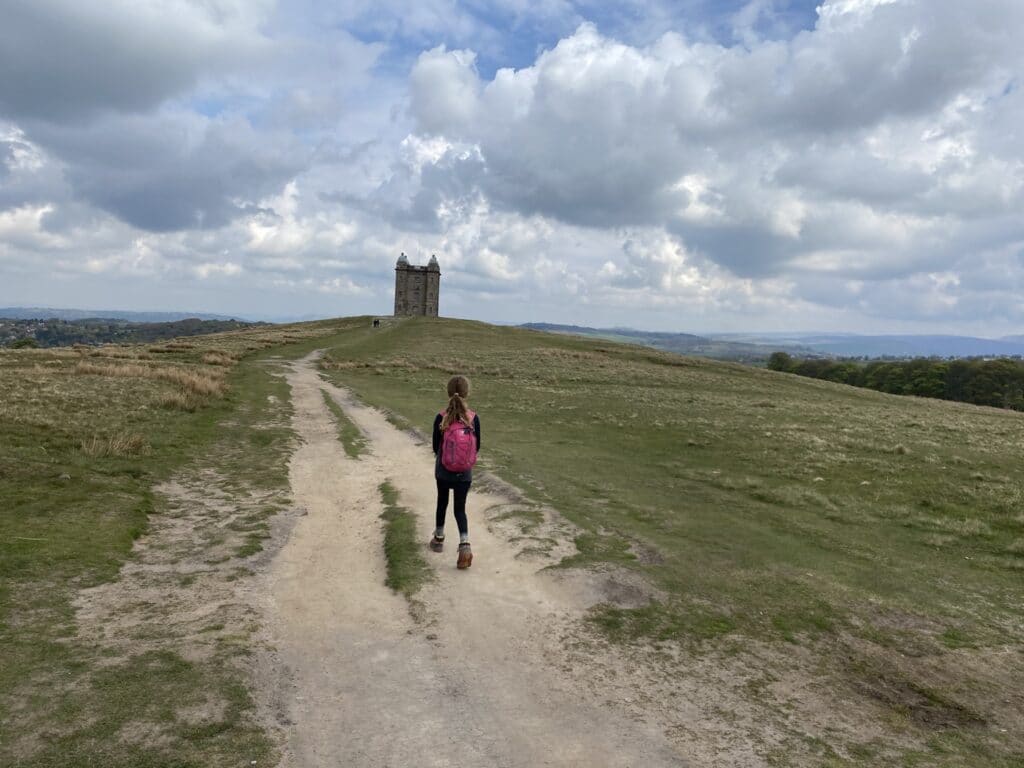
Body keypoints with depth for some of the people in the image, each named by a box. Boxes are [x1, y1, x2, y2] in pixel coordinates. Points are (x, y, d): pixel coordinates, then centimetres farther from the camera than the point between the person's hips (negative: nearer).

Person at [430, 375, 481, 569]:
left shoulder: (441, 418, -14)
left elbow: (436, 447, -6)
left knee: (442, 503, 21)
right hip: (464, 473, 0)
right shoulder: (473, 418, -11)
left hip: (443, 471, 0)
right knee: (460, 508, 10)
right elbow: (477, 446, -2)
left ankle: (439, 538, 37)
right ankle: (465, 544, -9)